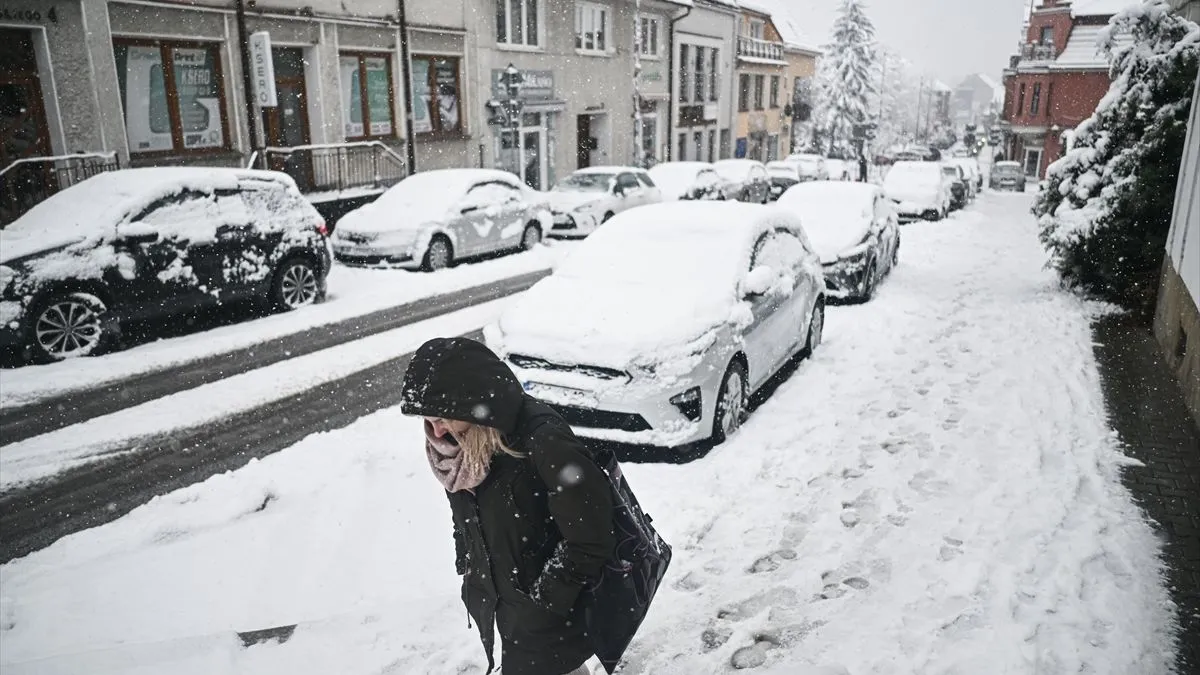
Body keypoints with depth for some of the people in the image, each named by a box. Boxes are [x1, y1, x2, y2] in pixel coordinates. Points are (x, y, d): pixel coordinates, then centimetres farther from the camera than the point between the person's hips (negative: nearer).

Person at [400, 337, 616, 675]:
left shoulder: (541, 440, -30)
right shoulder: (458, 444, -7)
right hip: (494, 602, 6)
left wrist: (547, 597, -17)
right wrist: (469, 572, 7)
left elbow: (590, 537, -25)